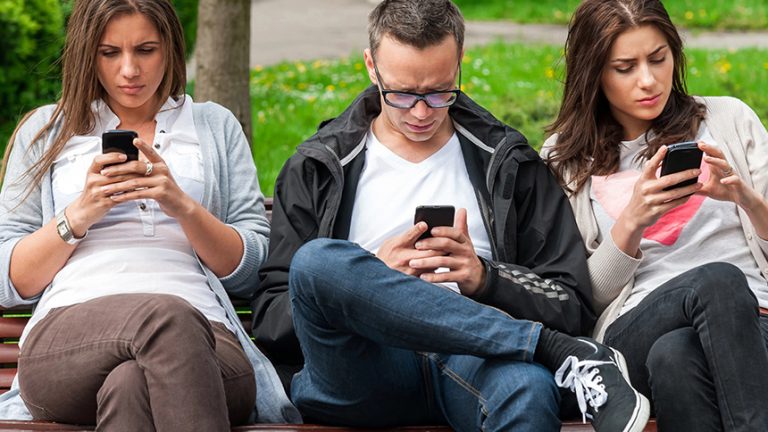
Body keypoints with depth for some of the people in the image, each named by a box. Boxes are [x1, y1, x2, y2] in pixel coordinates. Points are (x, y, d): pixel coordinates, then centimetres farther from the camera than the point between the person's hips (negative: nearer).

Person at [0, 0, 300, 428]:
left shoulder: (216, 127, 25)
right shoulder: (45, 131, 24)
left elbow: (251, 271, 15)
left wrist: (183, 206, -2)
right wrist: (80, 214, 0)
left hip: (201, 333, 0)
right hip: (68, 331, 0)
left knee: (130, 386, -43)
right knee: (168, 316, -41)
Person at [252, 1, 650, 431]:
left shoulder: (509, 164, 18)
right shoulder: (315, 170, 15)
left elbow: (574, 308, 12)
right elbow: (270, 323, 8)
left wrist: (484, 278, -8)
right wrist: (372, 275, -9)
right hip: (364, 373, 3)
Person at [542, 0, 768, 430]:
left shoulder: (729, 119, 17)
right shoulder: (566, 161, 15)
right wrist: (632, 221, -8)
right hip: (633, 336, 0)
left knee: (674, 355, -38)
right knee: (718, 280, -36)